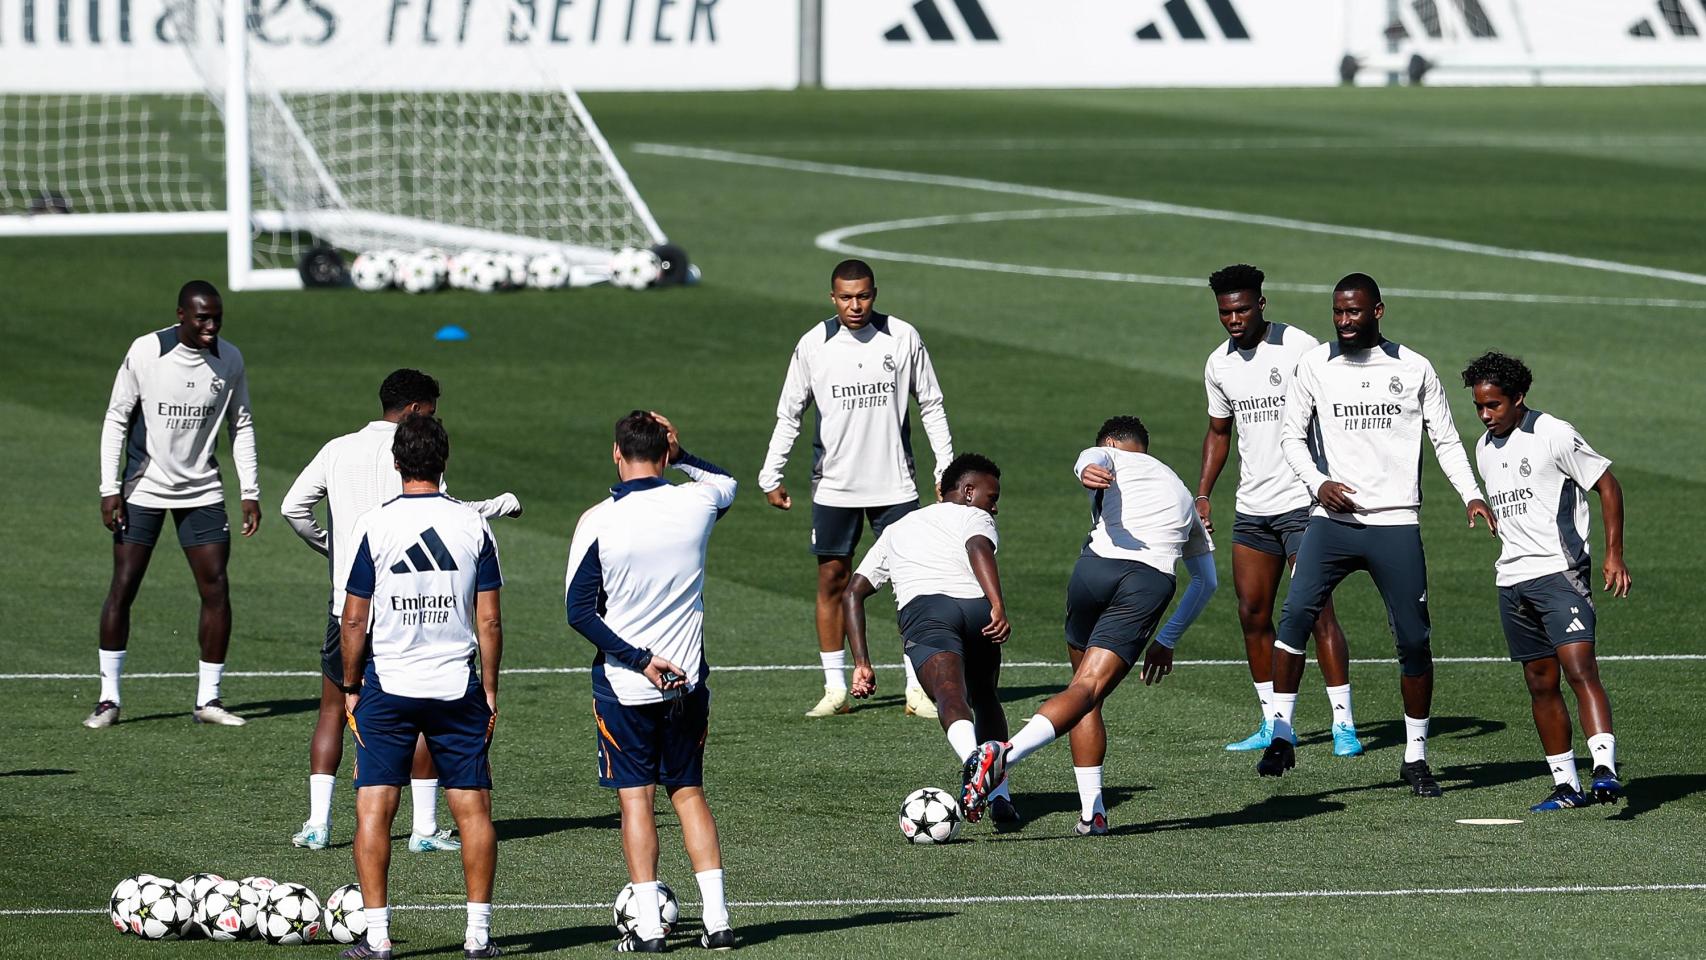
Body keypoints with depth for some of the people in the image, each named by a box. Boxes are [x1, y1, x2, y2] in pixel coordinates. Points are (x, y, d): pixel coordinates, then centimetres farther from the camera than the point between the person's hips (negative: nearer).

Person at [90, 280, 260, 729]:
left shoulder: (230, 359, -2)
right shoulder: (145, 352, -12)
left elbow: (241, 426, 9)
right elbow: (116, 418, -5)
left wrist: (250, 492, 3)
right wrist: (110, 489, -9)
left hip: (202, 491, 3)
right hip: (143, 489, -2)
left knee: (216, 589, -5)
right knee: (123, 587, -5)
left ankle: (208, 699, 5)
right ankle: (109, 699, 3)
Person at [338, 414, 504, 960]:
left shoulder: (374, 527, -6)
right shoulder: (473, 526, -2)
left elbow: (353, 620, -4)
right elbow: (490, 620, 0)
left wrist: (351, 688, 8)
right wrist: (489, 690, 9)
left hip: (387, 684, -2)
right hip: (457, 685, 2)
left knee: (374, 808, 1)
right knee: (473, 808, 8)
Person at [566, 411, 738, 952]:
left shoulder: (597, 521, -12)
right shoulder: (696, 503, -4)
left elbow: (579, 611, -12)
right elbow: (727, 482, 22)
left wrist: (640, 660, -11)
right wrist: (681, 455, 11)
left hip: (624, 685, -3)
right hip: (688, 679, 3)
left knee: (635, 796, 3)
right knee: (689, 792, 12)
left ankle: (648, 926, -2)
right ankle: (716, 918, 6)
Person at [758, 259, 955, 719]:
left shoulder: (903, 338, -2)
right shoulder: (813, 345, -1)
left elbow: (931, 405, 5)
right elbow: (789, 414, 5)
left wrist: (947, 468, 1)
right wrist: (771, 477, 0)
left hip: (894, 485, 0)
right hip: (833, 486, 1)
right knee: (832, 579, 1)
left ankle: (918, 689, 3)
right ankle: (835, 689, 7)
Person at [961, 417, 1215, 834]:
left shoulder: (1109, 457, 25)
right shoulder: (1180, 490, 38)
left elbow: (1091, 458, -4)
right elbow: (1207, 579, 41)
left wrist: (1088, 471, -28)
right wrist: (1168, 641, 44)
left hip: (1097, 566, -1)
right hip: (1153, 580, 1)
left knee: (1085, 688, 15)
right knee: (1088, 688, -9)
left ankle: (1092, 812, 8)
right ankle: (1007, 752, -34)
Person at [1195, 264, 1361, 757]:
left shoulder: (1299, 348, -10)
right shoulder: (1219, 364, 9)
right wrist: (1202, 495, 14)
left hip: (1303, 500, -6)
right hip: (1251, 508, 6)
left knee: (1317, 612, -10)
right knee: (1252, 613, 5)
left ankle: (1344, 723, -7)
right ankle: (1273, 723, 14)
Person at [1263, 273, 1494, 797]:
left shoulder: (1414, 370, 3)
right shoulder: (1315, 366, 4)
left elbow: (1446, 439, 9)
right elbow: (1292, 434, 9)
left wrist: (1471, 495, -5)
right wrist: (1318, 482, -9)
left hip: (1396, 523, 0)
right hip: (1332, 518, 0)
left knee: (1414, 640, 1)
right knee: (1296, 613, -19)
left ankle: (1416, 756, 14)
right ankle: (1281, 736, -14)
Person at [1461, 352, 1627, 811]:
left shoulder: (1554, 435, -8)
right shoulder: (1485, 449, 14)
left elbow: (1607, 484, -5)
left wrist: (1614, 555, -10)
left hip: (1559, 571, -7)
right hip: (1512, 580, 7)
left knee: (1579, 668, -21)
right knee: (1541, 683, 7)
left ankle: (1605, 769, -30)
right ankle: (1566, 785, 12)